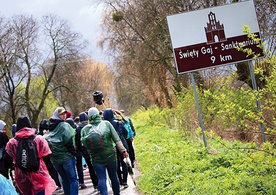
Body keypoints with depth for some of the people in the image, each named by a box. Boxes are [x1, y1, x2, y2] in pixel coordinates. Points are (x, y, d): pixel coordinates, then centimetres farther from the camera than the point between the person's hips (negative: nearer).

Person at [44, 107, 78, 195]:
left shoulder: (50, 127, 10)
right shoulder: (64, 125, -11)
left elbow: (46, 140, 9)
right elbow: (69, 140, -20)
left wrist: (52, 151, 12)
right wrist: (73, 151, -9)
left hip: (54, 158, 7)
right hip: (66, 156, -7)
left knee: (65, 179, 18)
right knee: (73, 179, -2)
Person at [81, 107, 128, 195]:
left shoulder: (85, 129, -3)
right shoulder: (106, 124, -6)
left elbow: (83, 143, 2)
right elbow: (117, 139, -5)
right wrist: (123, 150, 1)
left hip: (96, 158, 0)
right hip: (110, 156, 0)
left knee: (101, 179, 3)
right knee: (113, 177, 15)